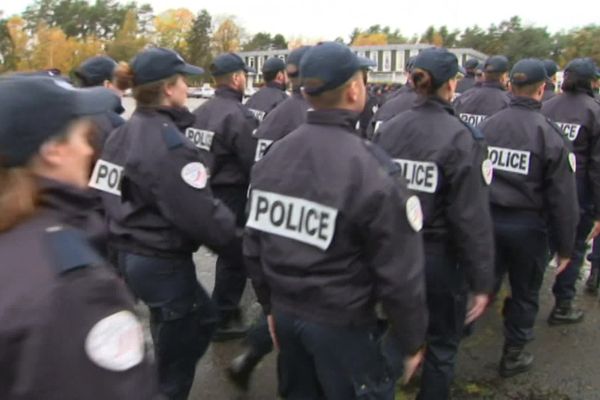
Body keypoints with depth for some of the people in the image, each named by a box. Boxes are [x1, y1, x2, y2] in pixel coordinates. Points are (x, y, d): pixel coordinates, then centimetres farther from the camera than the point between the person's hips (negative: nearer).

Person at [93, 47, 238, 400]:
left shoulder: (122, 135, 6)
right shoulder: (171, 146, -23)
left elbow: (105, 195, 12)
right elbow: (202, 216, -26)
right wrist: (237, 238, -9)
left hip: (131, 253, 9)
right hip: (163, 262, -9)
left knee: (204, 317, 26)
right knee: (176, 354, 10)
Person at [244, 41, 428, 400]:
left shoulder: (272, 156, -2)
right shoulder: (372, 171, -21)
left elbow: (254, 244, 5)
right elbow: (400, 273, -18)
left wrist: (271, 304, 17)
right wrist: (412, 340, -3)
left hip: (286, 312, 6)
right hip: (341, 323, -6)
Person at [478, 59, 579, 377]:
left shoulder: (488, 125, -2)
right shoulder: (548, 134, -13)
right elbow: (563, 197, -11)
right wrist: (565, 246, -1)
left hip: (487, 219, 3)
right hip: (527, 225, -3)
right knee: (525, 294, 15)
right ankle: (513, 356, 29)